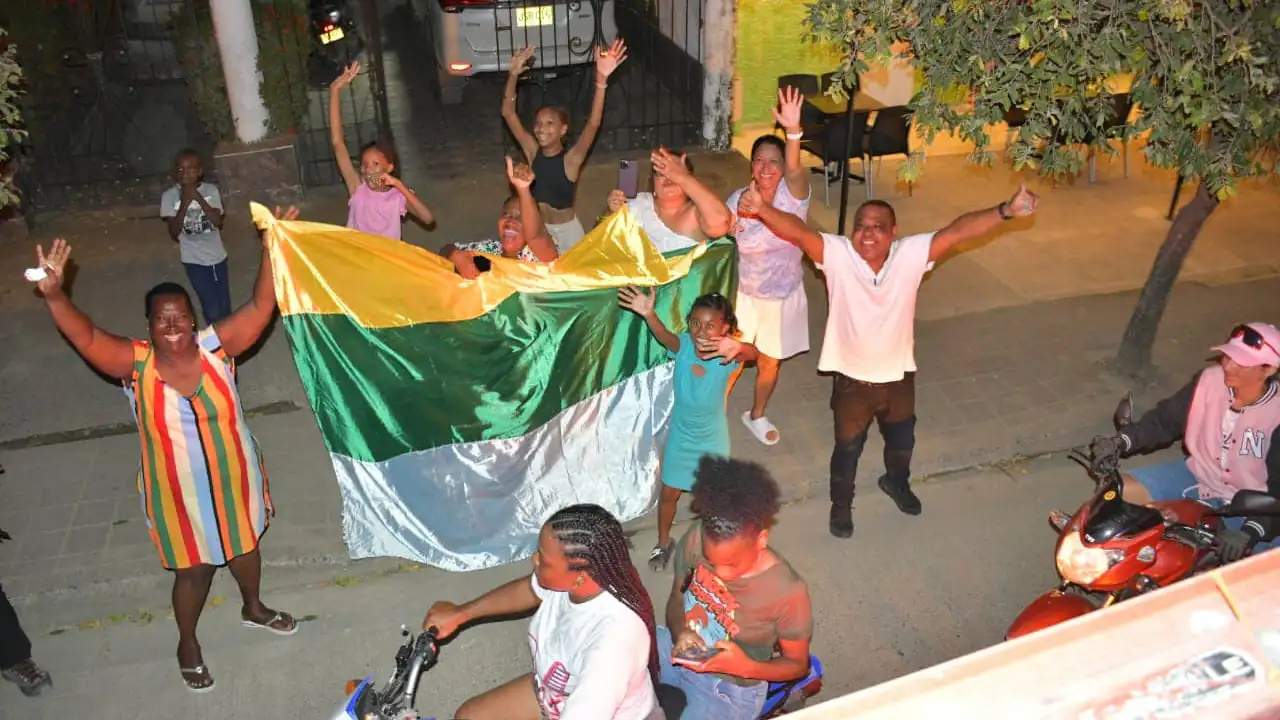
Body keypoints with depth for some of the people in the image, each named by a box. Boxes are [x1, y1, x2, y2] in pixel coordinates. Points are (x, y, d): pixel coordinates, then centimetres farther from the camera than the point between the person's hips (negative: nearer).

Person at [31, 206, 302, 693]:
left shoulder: (216, 345, -15)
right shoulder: (136, 364, -17)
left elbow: (261, 307, -23)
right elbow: (86, 338, -31)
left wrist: (271, 248, -35)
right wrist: (54, 295, -48)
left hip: (233, 480, 2)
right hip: (179, 492, -2)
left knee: (245, 546, 25)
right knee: (193, 569, 15)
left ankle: (254, 608, 56)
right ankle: (187, 644, 42)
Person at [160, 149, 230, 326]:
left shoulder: (211, 190, -2)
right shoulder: (170, 196, -7)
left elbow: (218, 221, -13)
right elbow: (174, 232, -13)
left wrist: (198, 198, -21)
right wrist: (184, 202, -22)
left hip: (217, 256, 3)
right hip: (194, 260, -2)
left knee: (225, 308, 11)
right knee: (213, 310, -7)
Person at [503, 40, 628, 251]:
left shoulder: (571, 159, -19)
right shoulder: (533, 152, -8)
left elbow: (593, 123, -35)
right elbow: (508, 114, -10)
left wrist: (601, 80, -47)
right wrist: (513, 76, -24)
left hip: (566, 230, -4)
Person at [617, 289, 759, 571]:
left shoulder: (727, 356, -27)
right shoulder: (683, 346, -22)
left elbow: (753, 353, -49)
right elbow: (664, 336, -44)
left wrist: (737, 347, -74)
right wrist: (648, 314, -67)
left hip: (712, 439, -2)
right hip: (680, 436, 2)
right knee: (669, 493, 19)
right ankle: (663, 543, 45)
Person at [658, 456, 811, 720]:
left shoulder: (787, 592, -28)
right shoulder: (696, 539, -18)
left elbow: (797, 664, -11)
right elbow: (677, 599, 1)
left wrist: (746, 667, -30)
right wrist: (679, 632, -21)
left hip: (732, 687, -5)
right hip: (680, 650, 5)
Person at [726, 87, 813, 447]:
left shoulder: (794, 196, -19)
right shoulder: (738, 200, -15)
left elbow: (795, 169, -42)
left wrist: (793, 130, -62)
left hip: (783, 297, 0)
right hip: (744, 295, 0)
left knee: (770, 363, 18)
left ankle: (756, 415, 44)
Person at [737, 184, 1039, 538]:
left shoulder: (912, 253, -16)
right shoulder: (837, 254, -22)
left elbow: (958, 231, -25)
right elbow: (798, 231, -37)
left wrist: (1006, 210, -37)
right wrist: (762, 208, -55)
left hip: (898, 375, 3)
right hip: (851, 378, -2)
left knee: (902, 440, 28)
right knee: (848, 447, 20)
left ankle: (896, 482, 61)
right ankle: (841, 503, 47)